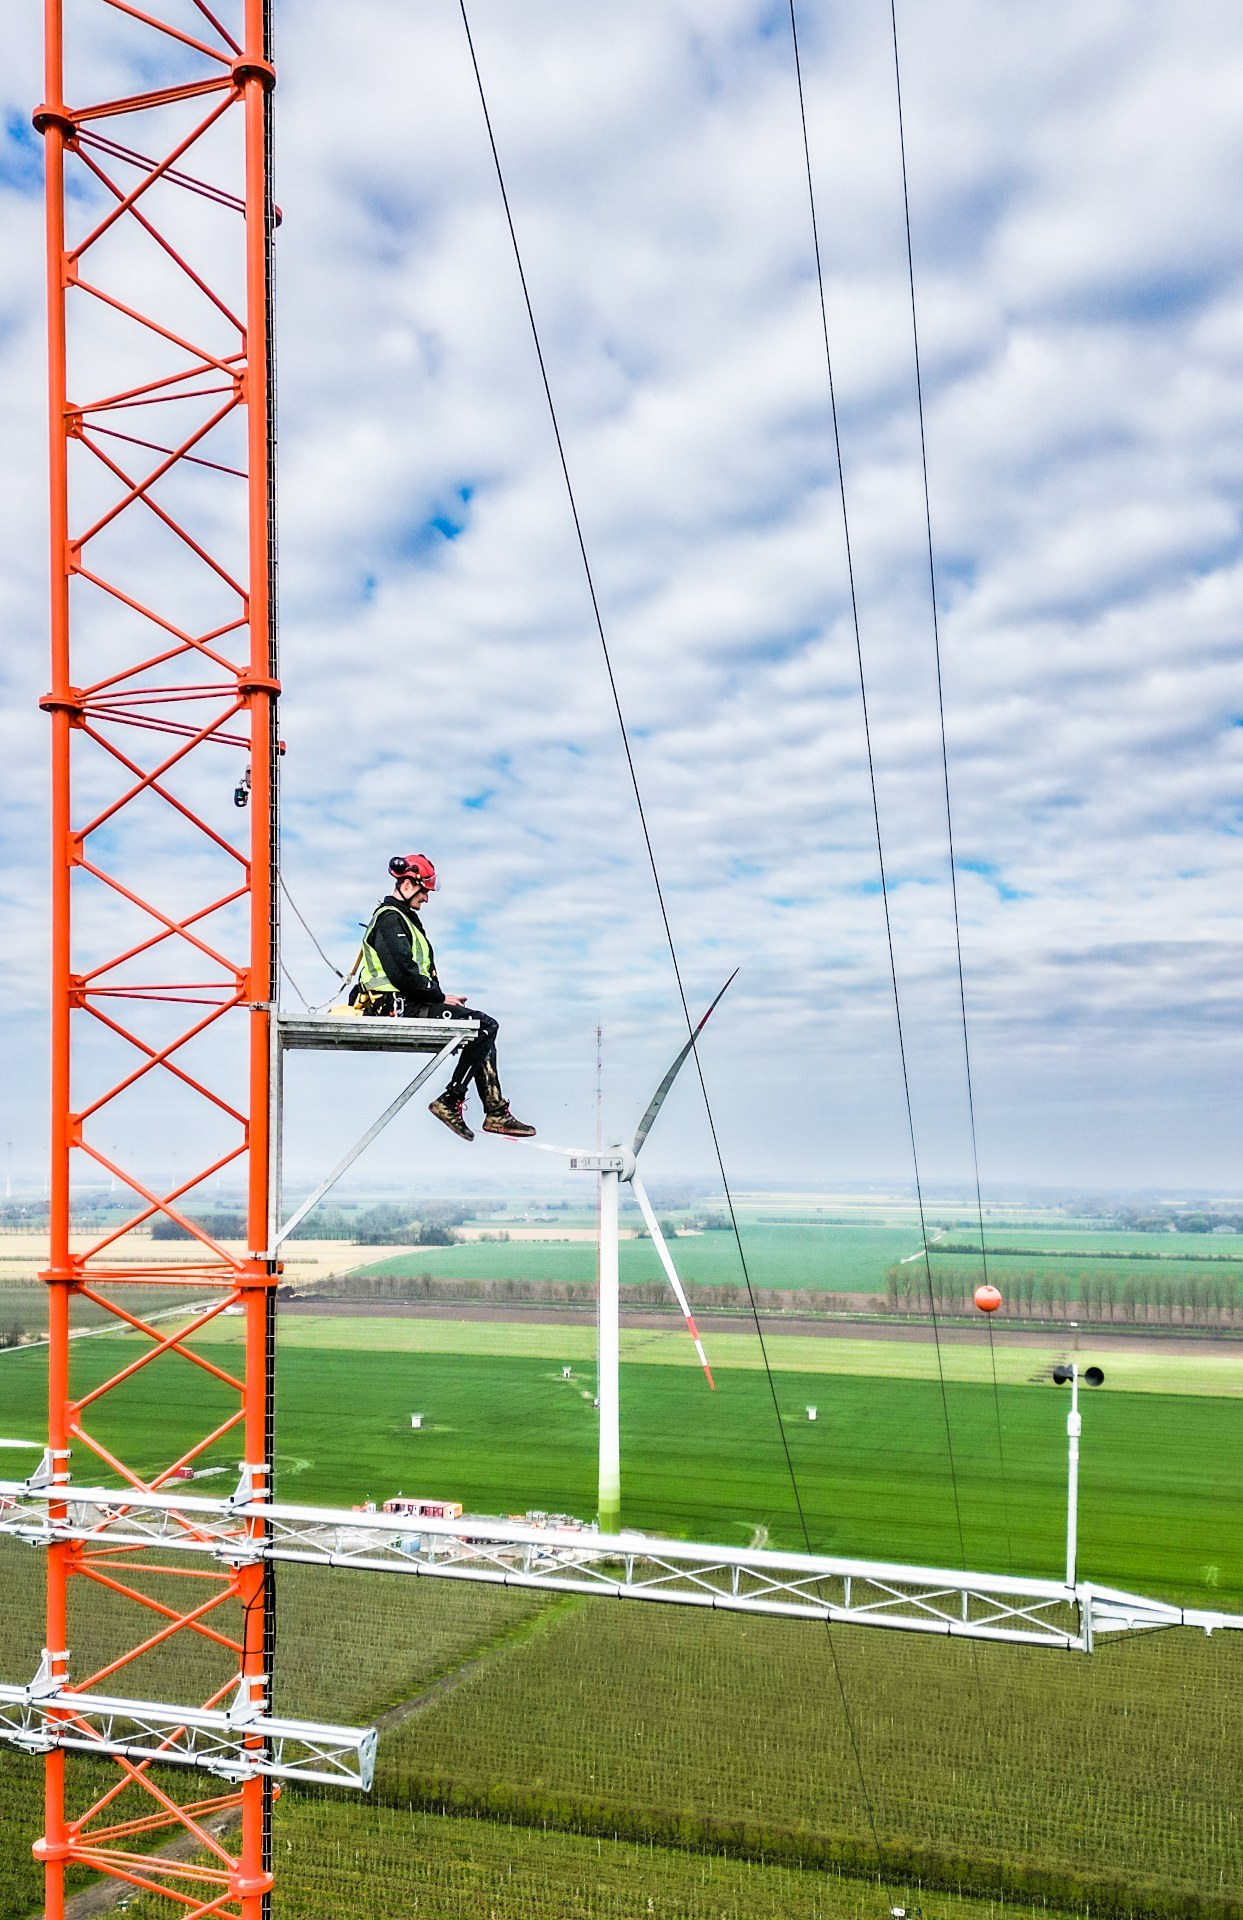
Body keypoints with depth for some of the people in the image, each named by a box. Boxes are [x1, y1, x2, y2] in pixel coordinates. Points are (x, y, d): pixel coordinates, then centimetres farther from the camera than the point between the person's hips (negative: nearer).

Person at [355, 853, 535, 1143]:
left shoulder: (399, 917, 22)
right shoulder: (390, 918, -11)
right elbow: (403, 973, -22)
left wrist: (439, 995, 7)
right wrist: (440, 997, -12)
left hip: (408, 1004, 11)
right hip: (401, 1008, -11)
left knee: (485, 1026, 12)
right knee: (484, 1026, -16)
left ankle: (496, 1112, 7)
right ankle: (451, 1102, -16)